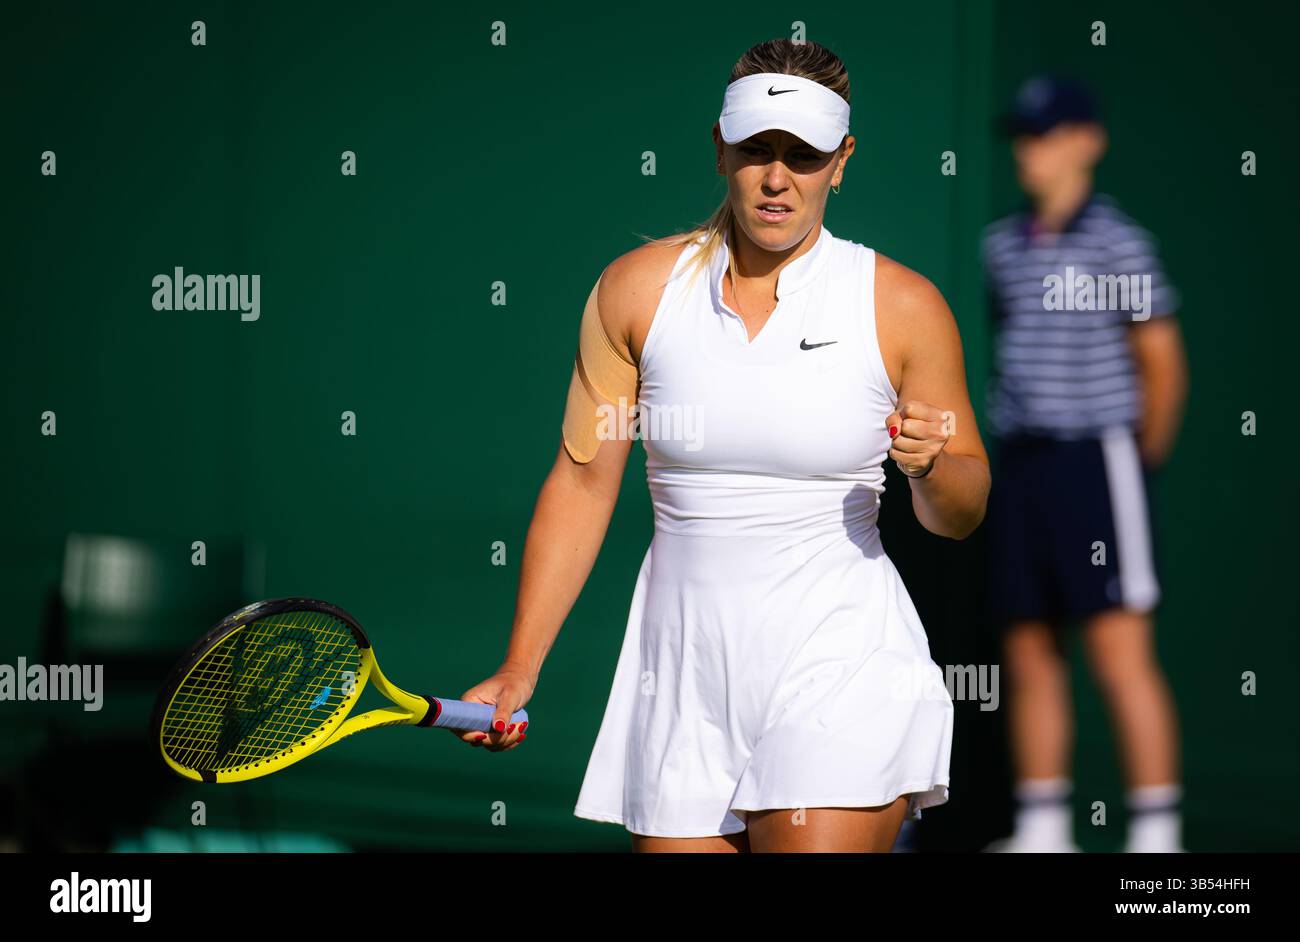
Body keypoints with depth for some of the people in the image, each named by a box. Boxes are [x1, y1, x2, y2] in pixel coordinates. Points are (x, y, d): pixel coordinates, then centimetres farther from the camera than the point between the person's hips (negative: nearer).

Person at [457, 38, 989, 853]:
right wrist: (519, 672, 5)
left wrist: (930, 464, -17)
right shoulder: (636, 289, 3)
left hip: (840, 672, -2)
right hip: (684, 676, 2)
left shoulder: (903, 307, -2)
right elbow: (582, 481, 7)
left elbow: (961, 515, 7)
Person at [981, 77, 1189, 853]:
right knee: (1030, 655, 8)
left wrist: (1145, 458, 3)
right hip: (1019, 464, 6)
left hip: (1096, 462, -6)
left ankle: (1157, 832, -6)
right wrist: (1019, 449, 11)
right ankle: (1042, 829, 15)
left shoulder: (1117, 242, -6)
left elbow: (1162, 360, -4)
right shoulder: (1004, 244, 11)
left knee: (1123, 656, -8)